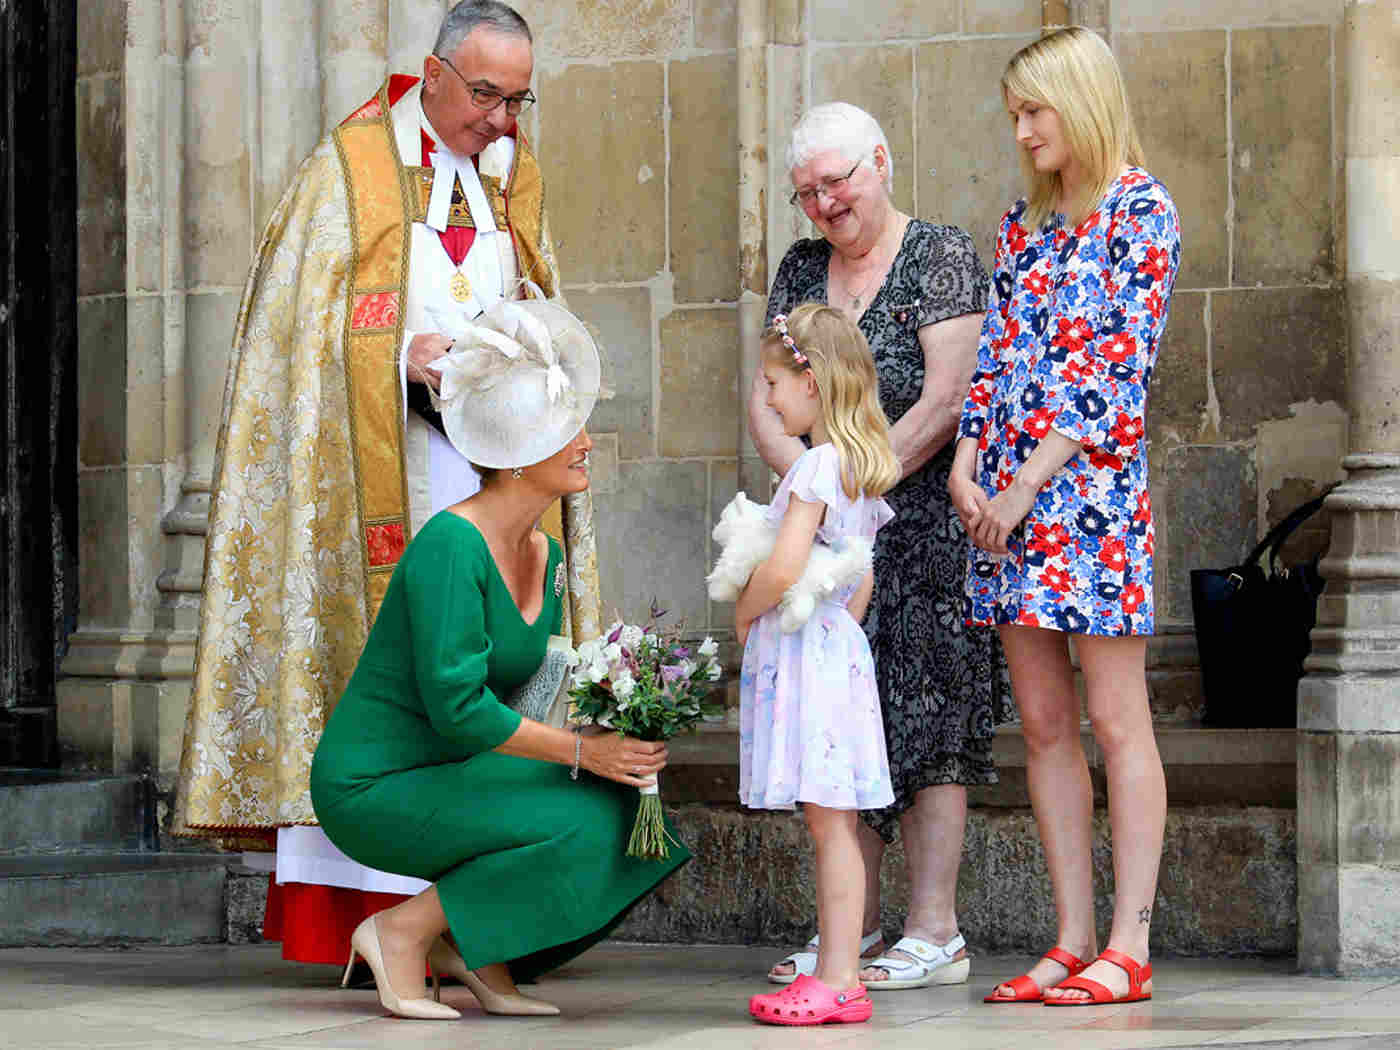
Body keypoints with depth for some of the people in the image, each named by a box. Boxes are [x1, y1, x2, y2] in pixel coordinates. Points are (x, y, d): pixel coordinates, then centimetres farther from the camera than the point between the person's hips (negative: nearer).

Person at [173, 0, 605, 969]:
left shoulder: (518, 180, 16)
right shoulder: (351, 165, 2)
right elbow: (311, 323, -4)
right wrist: (408, 356, -18)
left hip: (490, 466, 5)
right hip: (379, 467, -4)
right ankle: (364, 917, -9)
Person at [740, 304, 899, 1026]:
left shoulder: (818, 466, -15)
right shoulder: (860, 469, 15)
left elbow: (783, 570, -23)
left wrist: (744, 610, -7)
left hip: (804, 649, -9)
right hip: (835, 644, 9)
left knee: (830, 821, -9)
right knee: (830, 823, 9)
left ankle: (839, 981, -9)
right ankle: (835, 974, 11)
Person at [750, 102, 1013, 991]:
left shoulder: (942, 256, -3)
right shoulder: (802, 271, 14)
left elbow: (944, 399, -11)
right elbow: (767, 399, 8)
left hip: (924, 524, -6)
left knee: (925, 715, -8)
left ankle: (935, 933, -7)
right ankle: (854, 926, 9)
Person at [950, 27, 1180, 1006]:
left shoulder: (1141, 212, -5)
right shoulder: (1026, 222, 16)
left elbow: (1122, 366, -12)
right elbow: (996, 353, 14)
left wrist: (1028, 483, -14)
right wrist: (966, 463, -1)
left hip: (1090, 484, -7)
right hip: (1006, 492, 7)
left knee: (1118, 722, -4)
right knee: (1044, 724, 5)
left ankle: (1128, 951, -3)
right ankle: (1073, 942, 8)